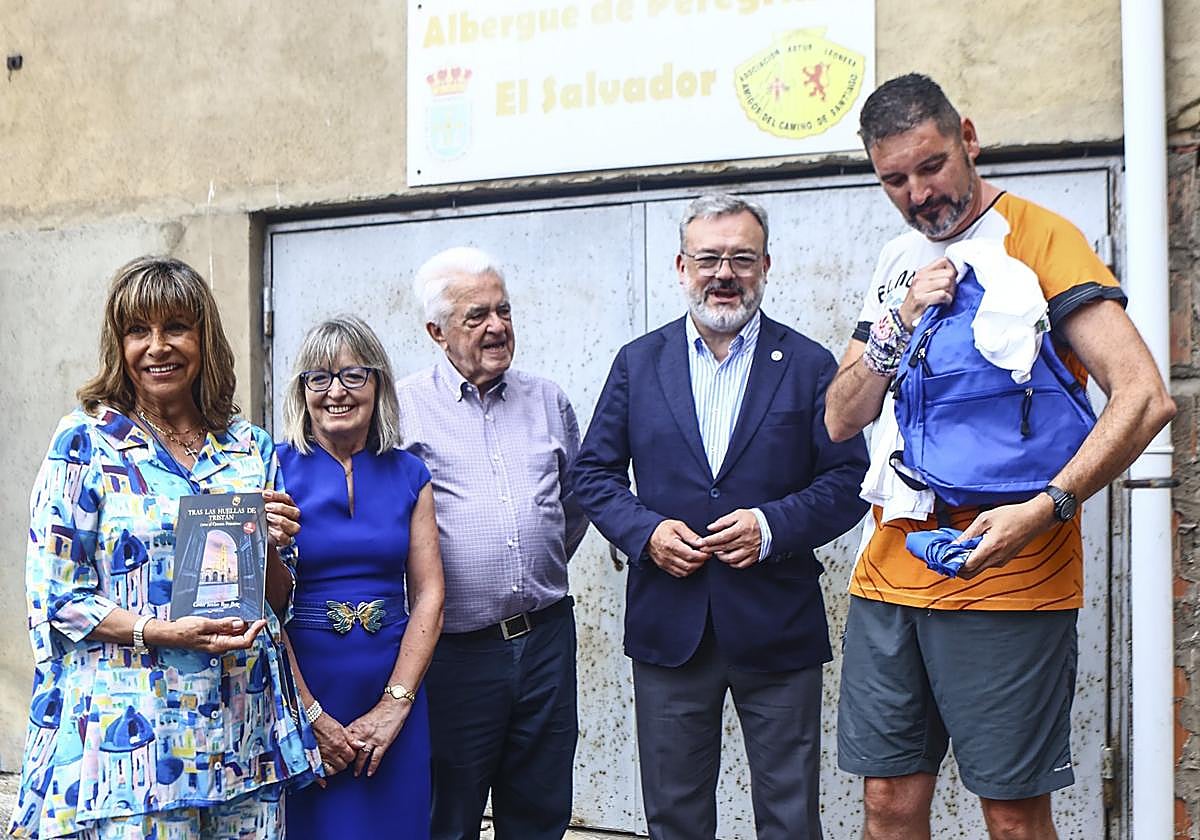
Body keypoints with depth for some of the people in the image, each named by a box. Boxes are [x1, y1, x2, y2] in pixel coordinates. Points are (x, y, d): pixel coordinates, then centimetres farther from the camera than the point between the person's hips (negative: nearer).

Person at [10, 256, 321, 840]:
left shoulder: (251, 447, 8)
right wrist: (164, 632, -19)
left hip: (244, 723, 4)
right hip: (130, 731, -3)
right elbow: (56, 598, -6)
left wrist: (273, 547, -8)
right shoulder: (87, 441, -3)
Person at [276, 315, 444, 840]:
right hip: (300, 689, -3)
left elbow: (428, 595, 2)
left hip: (393, 689, 3)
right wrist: (312, 716, -12)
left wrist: (395, 704, -7)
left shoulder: (408, 475, 6)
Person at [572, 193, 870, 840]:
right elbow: (593, 472, 7)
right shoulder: (639, 362, 7)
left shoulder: (809, 365, 2)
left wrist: (773, 526, -17)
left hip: (777, 633, -1)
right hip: (668, 627, 2)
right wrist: (645, 531, -10)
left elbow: (848, 481, -1)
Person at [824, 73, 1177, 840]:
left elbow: (1145, 396, -15)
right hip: (890, 574, 6)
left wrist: (1046, 509, -27)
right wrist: (901, 323, -5)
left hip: (1005, 577, -5)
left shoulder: (1037, 236, -5)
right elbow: (841, 420, 11)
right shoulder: (898, 264, 14)